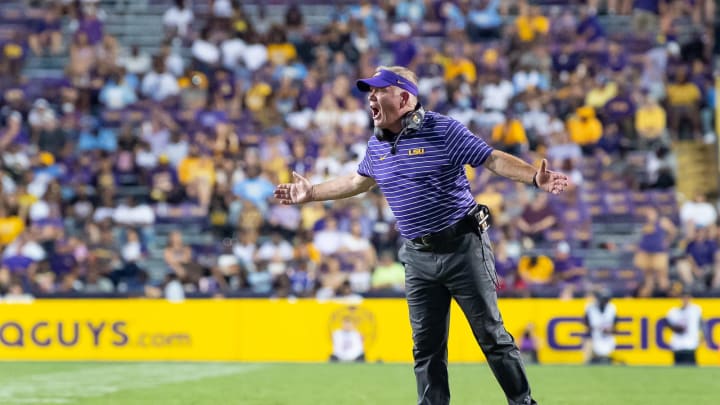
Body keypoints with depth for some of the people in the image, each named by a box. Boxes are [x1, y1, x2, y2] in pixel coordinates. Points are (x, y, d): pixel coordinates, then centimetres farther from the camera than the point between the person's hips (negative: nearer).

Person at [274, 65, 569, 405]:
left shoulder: (443, 130, -10)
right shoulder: (376, 145, 9)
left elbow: (494, 160, -14)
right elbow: (357, 182, 28)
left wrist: (535, 178, -29)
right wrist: (311, 193, 33)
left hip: (463, 248, -6)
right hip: (418, 258, 6)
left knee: (492, 335, -2)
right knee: (426, 345, 6)